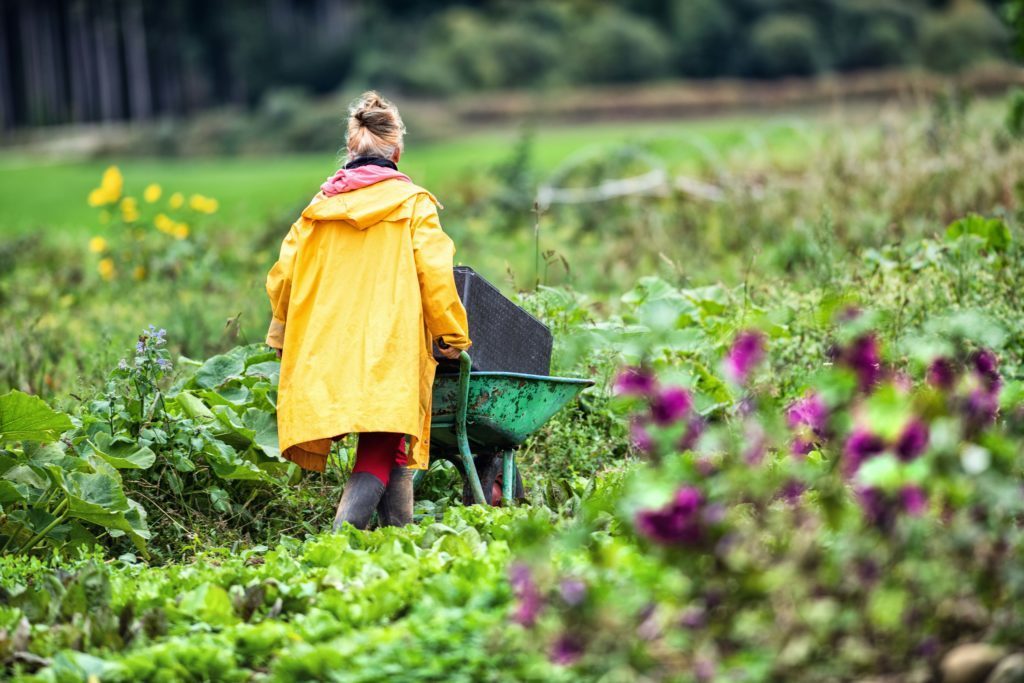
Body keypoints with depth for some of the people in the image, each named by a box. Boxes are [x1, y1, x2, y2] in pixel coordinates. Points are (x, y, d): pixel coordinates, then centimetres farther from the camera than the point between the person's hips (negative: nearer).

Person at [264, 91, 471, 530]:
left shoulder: (320, 205, 11)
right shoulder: (412, 203, 0)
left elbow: (282, 277, 13)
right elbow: (436, 276, -6)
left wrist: (281, 336, 27)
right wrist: (453, 337, 5)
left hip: (326, 357, 5)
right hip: (390, 354, -5)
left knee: (389, 450, 16)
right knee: (381, 454, -6)